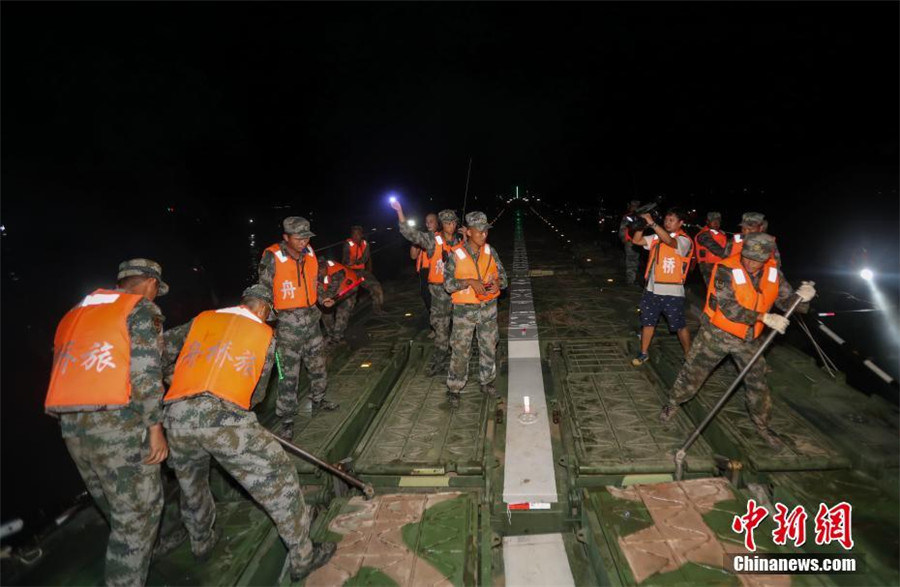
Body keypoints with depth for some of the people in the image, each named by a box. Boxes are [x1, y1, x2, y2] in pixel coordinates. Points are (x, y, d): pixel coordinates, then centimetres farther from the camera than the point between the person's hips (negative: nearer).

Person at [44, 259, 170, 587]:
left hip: (70, 425, 8)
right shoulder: (142, 309, -2)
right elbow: (145, 373, -13)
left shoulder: (76, 314, 21)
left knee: (118, 508, 26)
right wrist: (155, 427, -9)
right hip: (117, 424, -8)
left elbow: (61, 369, 20)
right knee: (137, 513, 4)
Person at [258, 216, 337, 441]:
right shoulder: (272, 257, -14)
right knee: (289, 374, -1)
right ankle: (286, 421, 14)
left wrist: (323, 298, 2)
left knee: (318, 365, 20)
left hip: (311, 318, 6)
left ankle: (318, 400, 42)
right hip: (288, 323, -6)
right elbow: (264, 290, -8)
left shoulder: (309, 254, 3)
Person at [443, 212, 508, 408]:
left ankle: (487, 383, 36)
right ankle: (454, 389, 19)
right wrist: (469, 282, -24)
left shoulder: (490, 252, 1)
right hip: (465, 310, -4)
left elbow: (502, 275, 8)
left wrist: (498, 283, -15)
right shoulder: (456, 255, -10)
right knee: (460, 351, 2)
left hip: (488, 308, 4)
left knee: (489, 347, 15)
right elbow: (448, 283, -10)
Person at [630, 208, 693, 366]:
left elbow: (669, 241, -30)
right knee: (647, 322, 13)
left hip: (673, 292, -5)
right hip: (652, 289, 5)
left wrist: (652, 223, -33)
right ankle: (644, 353, 27)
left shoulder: (684, 240, -10)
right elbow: (637, 240, 2)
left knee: (680, 326, 6)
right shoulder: (657, 236, 6)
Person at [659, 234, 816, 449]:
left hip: (749, 338, 5)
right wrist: (764, 317, -32)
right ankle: (673, 403, 31)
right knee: (694, 372, 6)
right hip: (717, 333, -5)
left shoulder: (773, 272, -5)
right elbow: (729, 308, -29)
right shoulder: (726, 270, -23)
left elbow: (787, 301, 0)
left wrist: (801, 296, -22)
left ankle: (762, 424, 36)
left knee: (757, 382, 14)